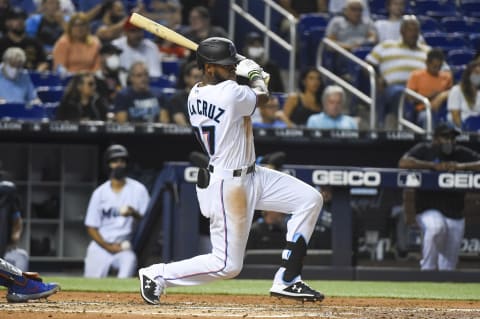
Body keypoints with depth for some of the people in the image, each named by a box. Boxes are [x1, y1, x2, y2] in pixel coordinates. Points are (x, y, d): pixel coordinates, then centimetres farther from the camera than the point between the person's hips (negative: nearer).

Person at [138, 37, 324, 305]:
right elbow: (262, 96, -3)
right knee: (227, 265, -2)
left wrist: (247, 73, 12)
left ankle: (287, 281, 10)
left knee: (310, 199, 7)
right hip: (227, 186, -10)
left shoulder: (195, 95, 2)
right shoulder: (230, 93, -25)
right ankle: (157, 275, 10)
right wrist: (256, 74, 16)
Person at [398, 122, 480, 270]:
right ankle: (427, 269, -20)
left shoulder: (462, 154, 9)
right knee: (436, 227, -36)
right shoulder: (424, 150, 1)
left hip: (455, 215, 4)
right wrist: (434, 165, -19)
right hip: (428, 211, -4)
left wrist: (461, 166, -16)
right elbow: (403, 162, -16)